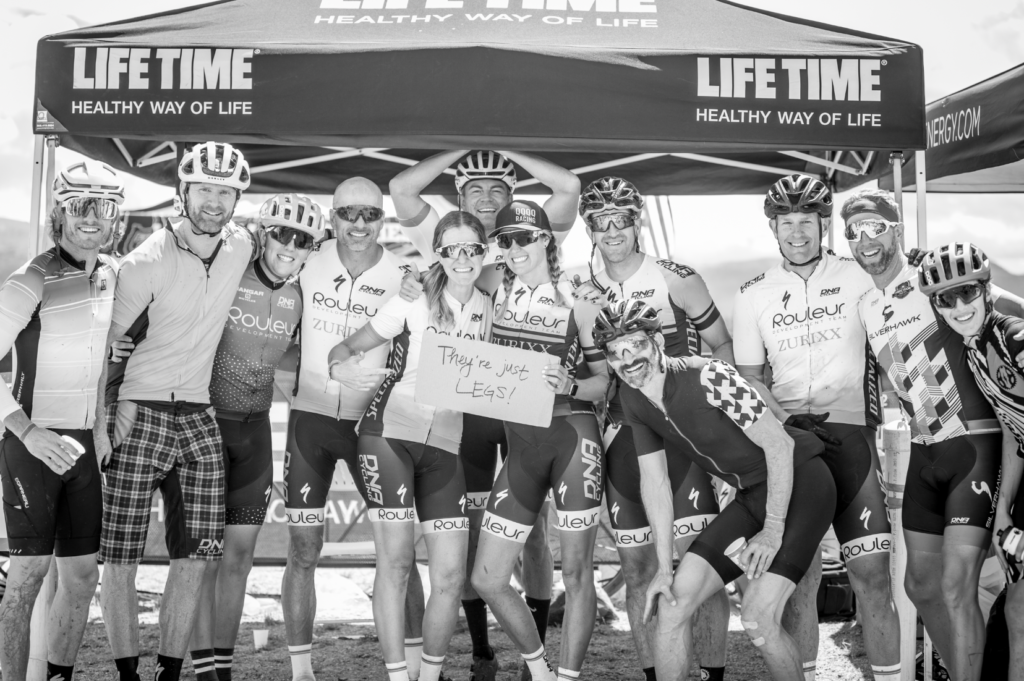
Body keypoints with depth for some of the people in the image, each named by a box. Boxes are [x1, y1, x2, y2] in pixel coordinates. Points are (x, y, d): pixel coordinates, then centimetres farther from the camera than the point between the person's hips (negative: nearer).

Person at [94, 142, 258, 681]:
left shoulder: (242, 248, 3)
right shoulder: (146, 262, -10)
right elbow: (104, 343, -8)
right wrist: (98, 422, -16)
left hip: (198, 414, 4)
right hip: (138, 413, -4)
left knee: (195, 556, 4)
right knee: (121, 556, -1)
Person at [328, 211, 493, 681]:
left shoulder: (486, 307, 10)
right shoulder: (413, 300, -2)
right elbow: (350, 345, 0)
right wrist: (341, 364, -23)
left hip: (445, 444, 4)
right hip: (391, 432, -3)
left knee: (451, 575, -1)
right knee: (395, 561, -4)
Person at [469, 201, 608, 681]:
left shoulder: (577, 299, 0)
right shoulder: (495, 290, 7)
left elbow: (605, 380, 3)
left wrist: (569, 387, -17)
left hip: (572, 435, -3)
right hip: (520, 444, 4)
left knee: (576, 571, 2)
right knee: (487, 580, 4)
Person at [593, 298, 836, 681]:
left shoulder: (708, 378, -25)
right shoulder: (633, 398, -3)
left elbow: (779, 445, -20)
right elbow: (654, 480, 2)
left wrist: (773, 530, -16)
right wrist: (664, 567, -1)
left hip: (800, 481, -7)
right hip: (751, 496, 7)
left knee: (757, 618, -19)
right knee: (672, 602, -3)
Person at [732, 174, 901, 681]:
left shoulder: (858, 277, 3)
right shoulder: (753, 295, 8)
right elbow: (747, 376, 10)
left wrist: (882, 418, 1)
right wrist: (786, 420, -6)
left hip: (851, 435, -1)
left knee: (870, 573, -2)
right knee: (800, 574, 3)